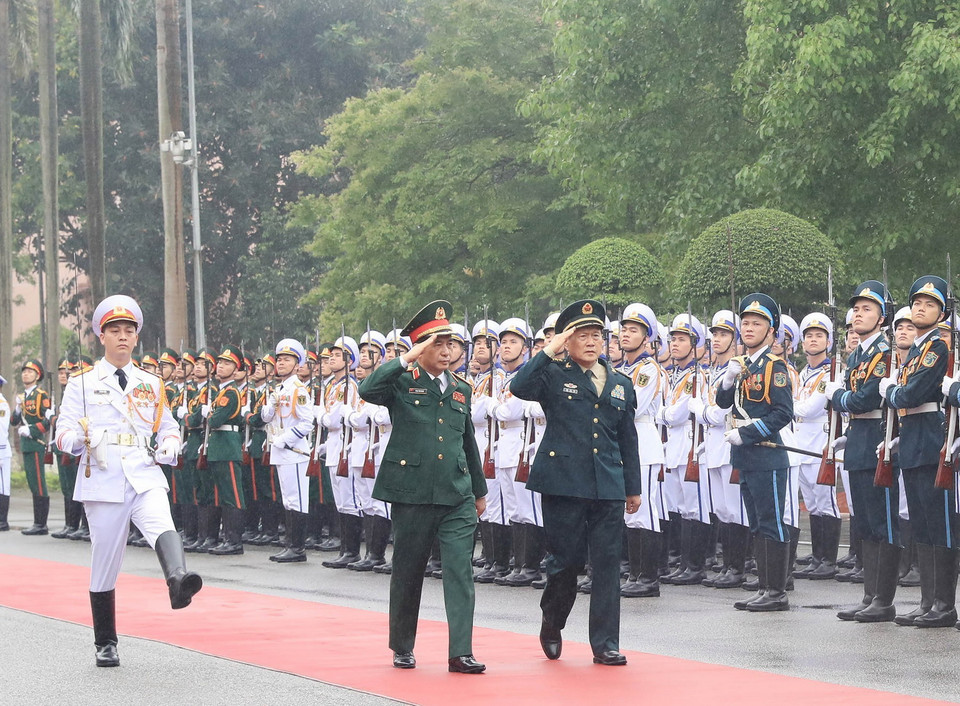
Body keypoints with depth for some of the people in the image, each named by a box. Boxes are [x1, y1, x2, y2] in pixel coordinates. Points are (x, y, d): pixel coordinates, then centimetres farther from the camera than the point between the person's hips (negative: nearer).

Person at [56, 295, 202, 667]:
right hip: (103, 479, -1)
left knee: (162, 525, -31)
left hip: (145, 476, 1)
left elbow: (168, 427, 23)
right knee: (105, 563, 2)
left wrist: (169, 444, -1)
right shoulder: (82, 383, 8)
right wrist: (80, 438, -21)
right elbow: (63, 434, 3)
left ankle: (178, 580, -59)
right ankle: (105, 644, 15)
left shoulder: (151, 384, 17)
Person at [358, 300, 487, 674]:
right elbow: (367, 390, -22)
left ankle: (460, 652, -9)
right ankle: (402, 649, 22)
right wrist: (406, 360, -23)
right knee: (408, 572, 8)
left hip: (457, 495, 3)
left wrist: (479, 490, 25)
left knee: (460, 570, -7)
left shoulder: (460, 389, 15)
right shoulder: (402, 382, 0)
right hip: (412, 492, -3)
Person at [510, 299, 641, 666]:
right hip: (563, 482, -3)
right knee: (566, 560, 2)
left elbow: (628, 440, 19)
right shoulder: (553, 376, 3)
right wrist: (548, 352, -16)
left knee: (608, 563, -1)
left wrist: (633, 487, 16)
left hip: (608, 487, 3)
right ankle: (551, 627, 26)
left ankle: (605, 643, 3)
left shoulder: (620, 384, 16)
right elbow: (519, 387, -18)